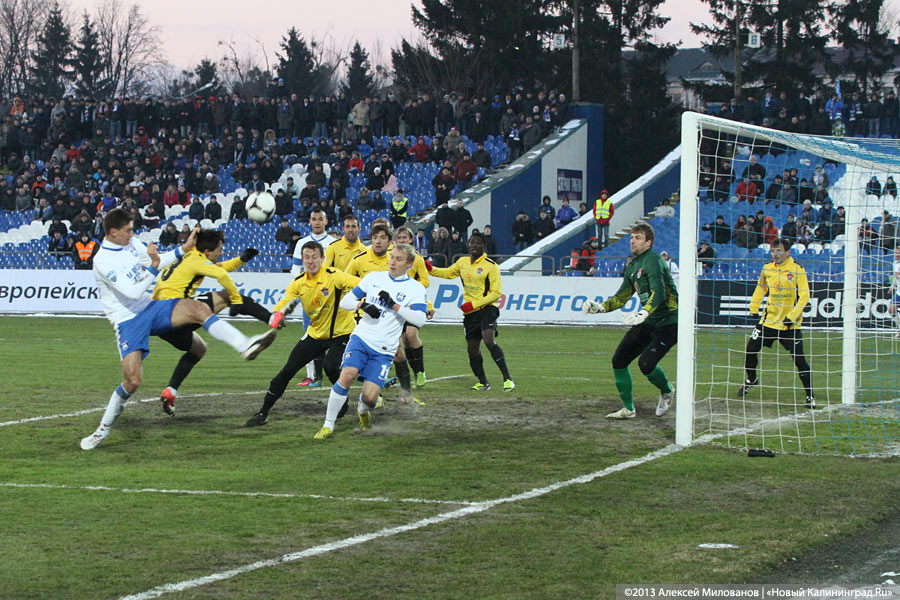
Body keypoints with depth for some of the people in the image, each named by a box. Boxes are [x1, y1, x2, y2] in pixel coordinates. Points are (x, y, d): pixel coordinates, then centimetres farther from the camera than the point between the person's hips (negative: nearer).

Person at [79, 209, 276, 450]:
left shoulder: (131, 243, 4)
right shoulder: (102, 261, -20)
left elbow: (157, 261, 22)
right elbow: (133, 292, -27)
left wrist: (184, 249, 15)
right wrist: (154, 266, -35)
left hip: (150, 308, 6)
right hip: (128, 321, -6)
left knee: (197, 308, -19)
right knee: (132, 381, -15)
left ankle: (244, 346, -27)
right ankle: (103, 430, 4)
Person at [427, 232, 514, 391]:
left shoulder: (491, 266, -8)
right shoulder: (463, 262, 10)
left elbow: (496, 293, -10)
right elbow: (447, 273, 30)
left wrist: (474, 304, -17)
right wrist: (431, 269, 12)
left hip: (487, 308, -6)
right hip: (470, 312, 6)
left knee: (489, 341, -26)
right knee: (472, 349, 6)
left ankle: (507, 379, -24)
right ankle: (483, 382, 23)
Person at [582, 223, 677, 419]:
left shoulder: (653, 261, -17)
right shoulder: (632, 266, 12)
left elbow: (658, 294, -30)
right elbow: (621, 298, 19)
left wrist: (643, 313, -45)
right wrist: (599, 307, 2)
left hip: (667, 323, -9)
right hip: (647, 322, 9)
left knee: (645, 363, -23)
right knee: (619, 360, 1)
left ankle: (667, 391, 8)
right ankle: (628, 409, 12)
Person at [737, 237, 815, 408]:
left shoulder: (797, 270, -10)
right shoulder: (767, 269, 5)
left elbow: (804, 296, -12)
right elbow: (761, 288, 23)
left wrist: (792, 316, -19)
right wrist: (754, 308, 15)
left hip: (790, 324, -5)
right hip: (769, 320, 5)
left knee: (799, 359, -8)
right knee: (751, 349, 5)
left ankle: (810, 395, 4)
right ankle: (751, 379, 33)